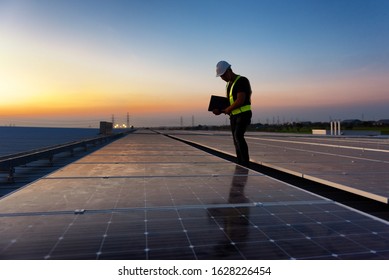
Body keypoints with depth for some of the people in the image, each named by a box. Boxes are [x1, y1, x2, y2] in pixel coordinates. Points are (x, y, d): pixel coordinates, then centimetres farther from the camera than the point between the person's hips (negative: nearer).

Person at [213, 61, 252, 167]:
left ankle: (246, 163, -22)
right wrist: (220, 110, 4)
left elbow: (240, 101, -21)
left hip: (244, 114, -8)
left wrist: (228, 109, -9)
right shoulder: (229, 84, 18)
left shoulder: (242, 81, -11)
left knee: (238, 136, -25)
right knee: (237, 141, 5)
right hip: (233, 116, 8)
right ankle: (240, 165, 9)